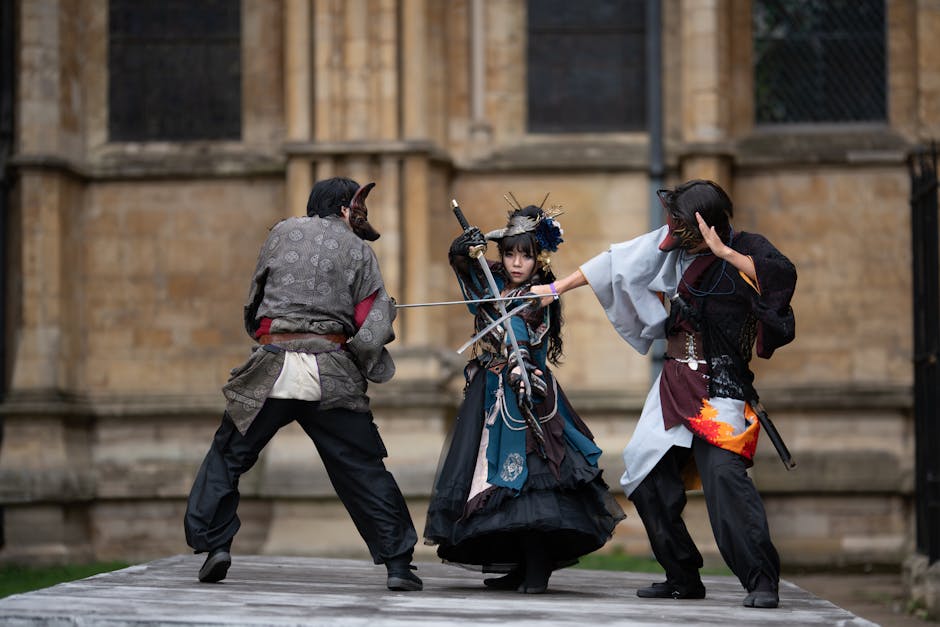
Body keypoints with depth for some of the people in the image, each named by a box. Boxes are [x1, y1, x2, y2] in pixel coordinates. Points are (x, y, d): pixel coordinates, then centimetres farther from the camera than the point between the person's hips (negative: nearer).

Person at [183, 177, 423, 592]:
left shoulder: (282, 233, 12)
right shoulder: (357, 249, 7)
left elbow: (255, 296, 19)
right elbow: (374, 320, -2)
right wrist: (364, 367, 7)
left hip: (273, 366, 1)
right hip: (332, 375, 0)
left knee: (228, 456, 13)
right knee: (363, 470, 5)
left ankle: (214, 543, 2)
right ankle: (397, 563, 2)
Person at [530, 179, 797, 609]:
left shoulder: (745, 250, -9)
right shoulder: (670, 247, 5)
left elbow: (783, 275, -29)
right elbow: (616, 261, 13)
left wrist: (723, 251, -28)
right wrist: (557, 288, 16)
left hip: (719, 386, -7)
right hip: (674, 383, 7)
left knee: (723, 470, -25)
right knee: (647, 479, 5)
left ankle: (762, 580, -24)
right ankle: (683, 578, 17)